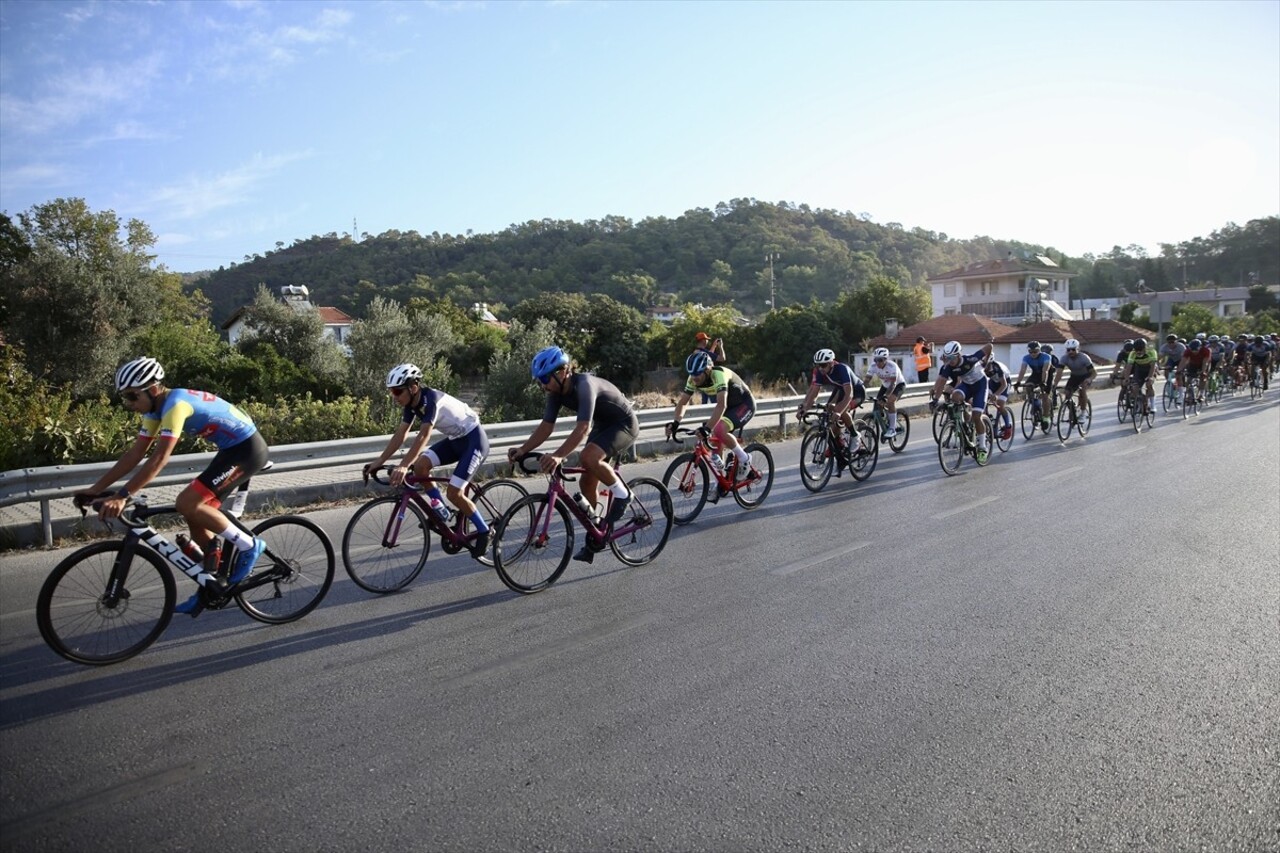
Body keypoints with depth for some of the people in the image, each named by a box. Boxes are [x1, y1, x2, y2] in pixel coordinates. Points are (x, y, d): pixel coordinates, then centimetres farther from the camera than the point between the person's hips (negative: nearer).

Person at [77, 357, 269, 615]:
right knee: (196, 513, 9)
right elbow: (135, 453, 10)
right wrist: (96, 489, 7)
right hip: (233, 449, 10)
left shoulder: (175, 404, -23)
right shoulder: (156, 408, 6)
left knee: (187, 504, -17)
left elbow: (159, 458, -30)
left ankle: (248, 545, -3)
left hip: (248, 449, -10)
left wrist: (122, 496, -33)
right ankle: (209, 586, 20)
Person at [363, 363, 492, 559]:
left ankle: (483, 531, 4)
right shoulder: (412, 403, -2)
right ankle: (440, 510, 5)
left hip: (474, 439, -8)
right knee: (420, 465, -11)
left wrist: (403, 466, -46)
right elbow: (399, 435, -1)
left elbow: (423, 436, -38)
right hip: (455, 439, 8)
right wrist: (378, 461, -7)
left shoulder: (430, 399, -28)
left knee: (454, 492, -15)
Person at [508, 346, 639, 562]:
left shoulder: (584, 385, -33)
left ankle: (622, 494, -9)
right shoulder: (557, 391, -9)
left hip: (624, 424, -9)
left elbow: (582, 428, -43)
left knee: (588, 457, -33)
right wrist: (523, 450, -21)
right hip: (602, 425, 9)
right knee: (587, 483, 4)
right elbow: (546, 426, -7)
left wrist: (558, 456, -54)